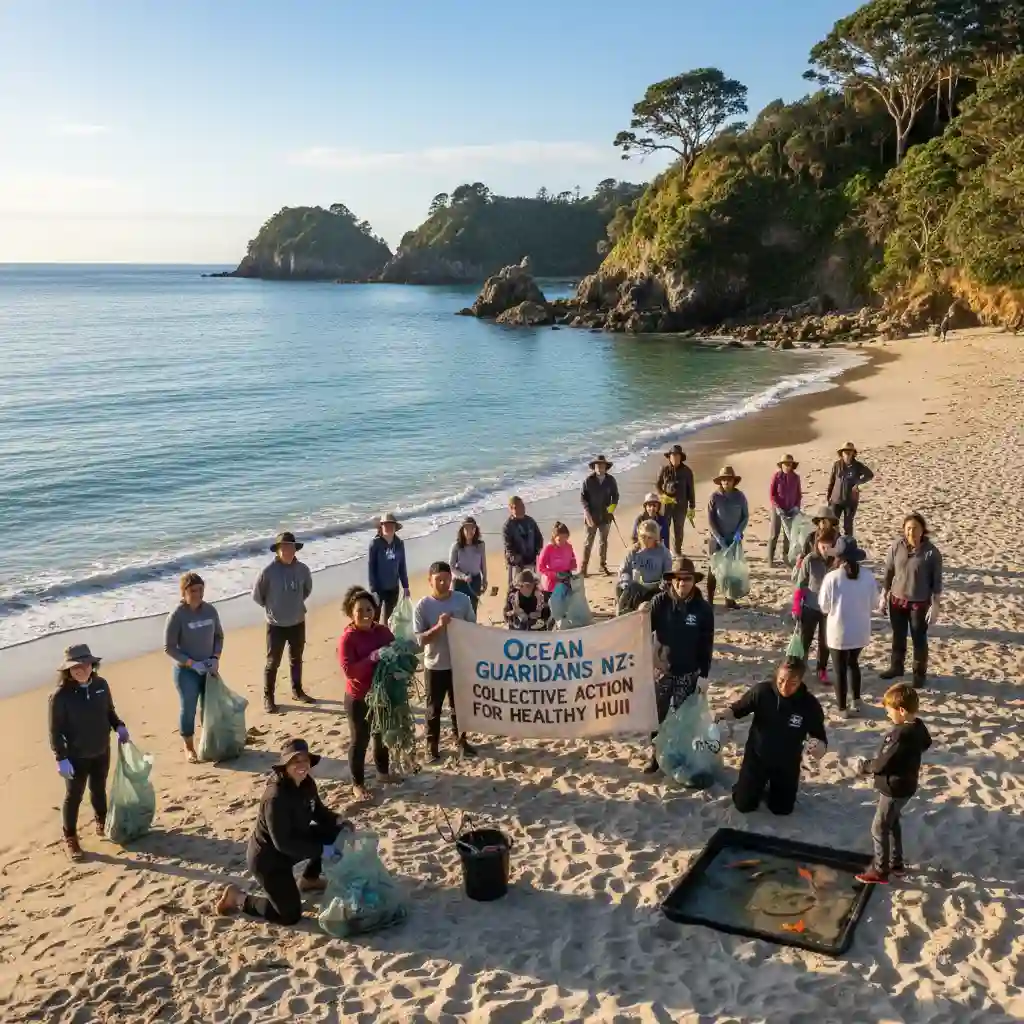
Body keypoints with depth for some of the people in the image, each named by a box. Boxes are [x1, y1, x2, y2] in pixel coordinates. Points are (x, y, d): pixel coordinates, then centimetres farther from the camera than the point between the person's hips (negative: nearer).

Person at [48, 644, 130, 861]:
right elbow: (55, 730, -18)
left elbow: (109, 711, 10)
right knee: (74, 796, 7)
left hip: (102, 751, 5)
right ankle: (70, 838, 23)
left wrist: (119, 727, -7)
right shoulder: (60, 696, -22)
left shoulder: (101, 685, -6)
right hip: (76, 757, -5)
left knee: (99, 789, 23)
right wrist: (61, 758, -21)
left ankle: (102, 821, 48)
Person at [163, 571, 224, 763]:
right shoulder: (177, 615, -17)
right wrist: (192, 663, -20)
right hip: (186, 671, -5)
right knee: (188, 709, 4)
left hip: (208, 668, 5)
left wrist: (215, 658, -6)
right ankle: (189, 748, 22)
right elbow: (169, 648, -14)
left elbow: (219, 636, 9)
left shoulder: (210, 610, -3)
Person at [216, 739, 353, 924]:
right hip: (267, 857, -8)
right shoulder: (276, 797, -33)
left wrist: (339, 821, -10)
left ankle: (308, 880, 22)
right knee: (290, 916, -4)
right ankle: (238, 898, 11)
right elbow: (283, 843, -32)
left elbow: (318, 811, 10)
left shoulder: (306, 784, -8)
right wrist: (321, 851, -28)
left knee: (335, 834, 2)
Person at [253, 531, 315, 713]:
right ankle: (268, 698, 16)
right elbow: (257, 595, -4)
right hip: (276, 625, -4)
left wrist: (296, 604, 9)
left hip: (298, 623, 4)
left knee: (296, 659, 19)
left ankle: (297, 691, 35)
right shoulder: (269, 571, -17)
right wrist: (271, 607, 3)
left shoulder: (302, 569, -7)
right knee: (273, 662, 4)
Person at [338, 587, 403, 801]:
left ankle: (383, 772, 44)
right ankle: (358, 783, 22)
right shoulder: (347, 638, -19)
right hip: (359, 698, -6)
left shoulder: (382, 631, -3)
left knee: (382, 734, 23)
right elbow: (349, 671, -26)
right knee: (360, 740, 7)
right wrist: (372, 658, -34)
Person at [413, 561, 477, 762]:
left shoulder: (462, 600, -6)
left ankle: (461, 740, 34)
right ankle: (432, 745, 24)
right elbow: (420, 639, -13)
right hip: (435, 666, -2)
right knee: (434, 708, 10)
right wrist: (439, 627, -28)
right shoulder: (423, 606, -12)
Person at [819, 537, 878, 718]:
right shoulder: (867, 575, -8)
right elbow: (874, 603, 2)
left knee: (840, 669, 11)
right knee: (853, 663, 25)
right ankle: (856, 701, 30)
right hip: (861, 630, 4)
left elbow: (824, 606, -10)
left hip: (839, 631, -3)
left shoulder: (832, 577, -18)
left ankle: (842, 708, 18)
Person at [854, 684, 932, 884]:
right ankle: (896, 863, 38)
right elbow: (926, 743, 19)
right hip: (904, 785, 9)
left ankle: (880, 871, 17)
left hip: (895, 789, -9)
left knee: (879, 828, 5)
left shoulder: (901, 735, -33)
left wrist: (865, 766, -10)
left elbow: (882, 764, -27)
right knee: (892, 823, 25)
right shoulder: (918, 726, -5)